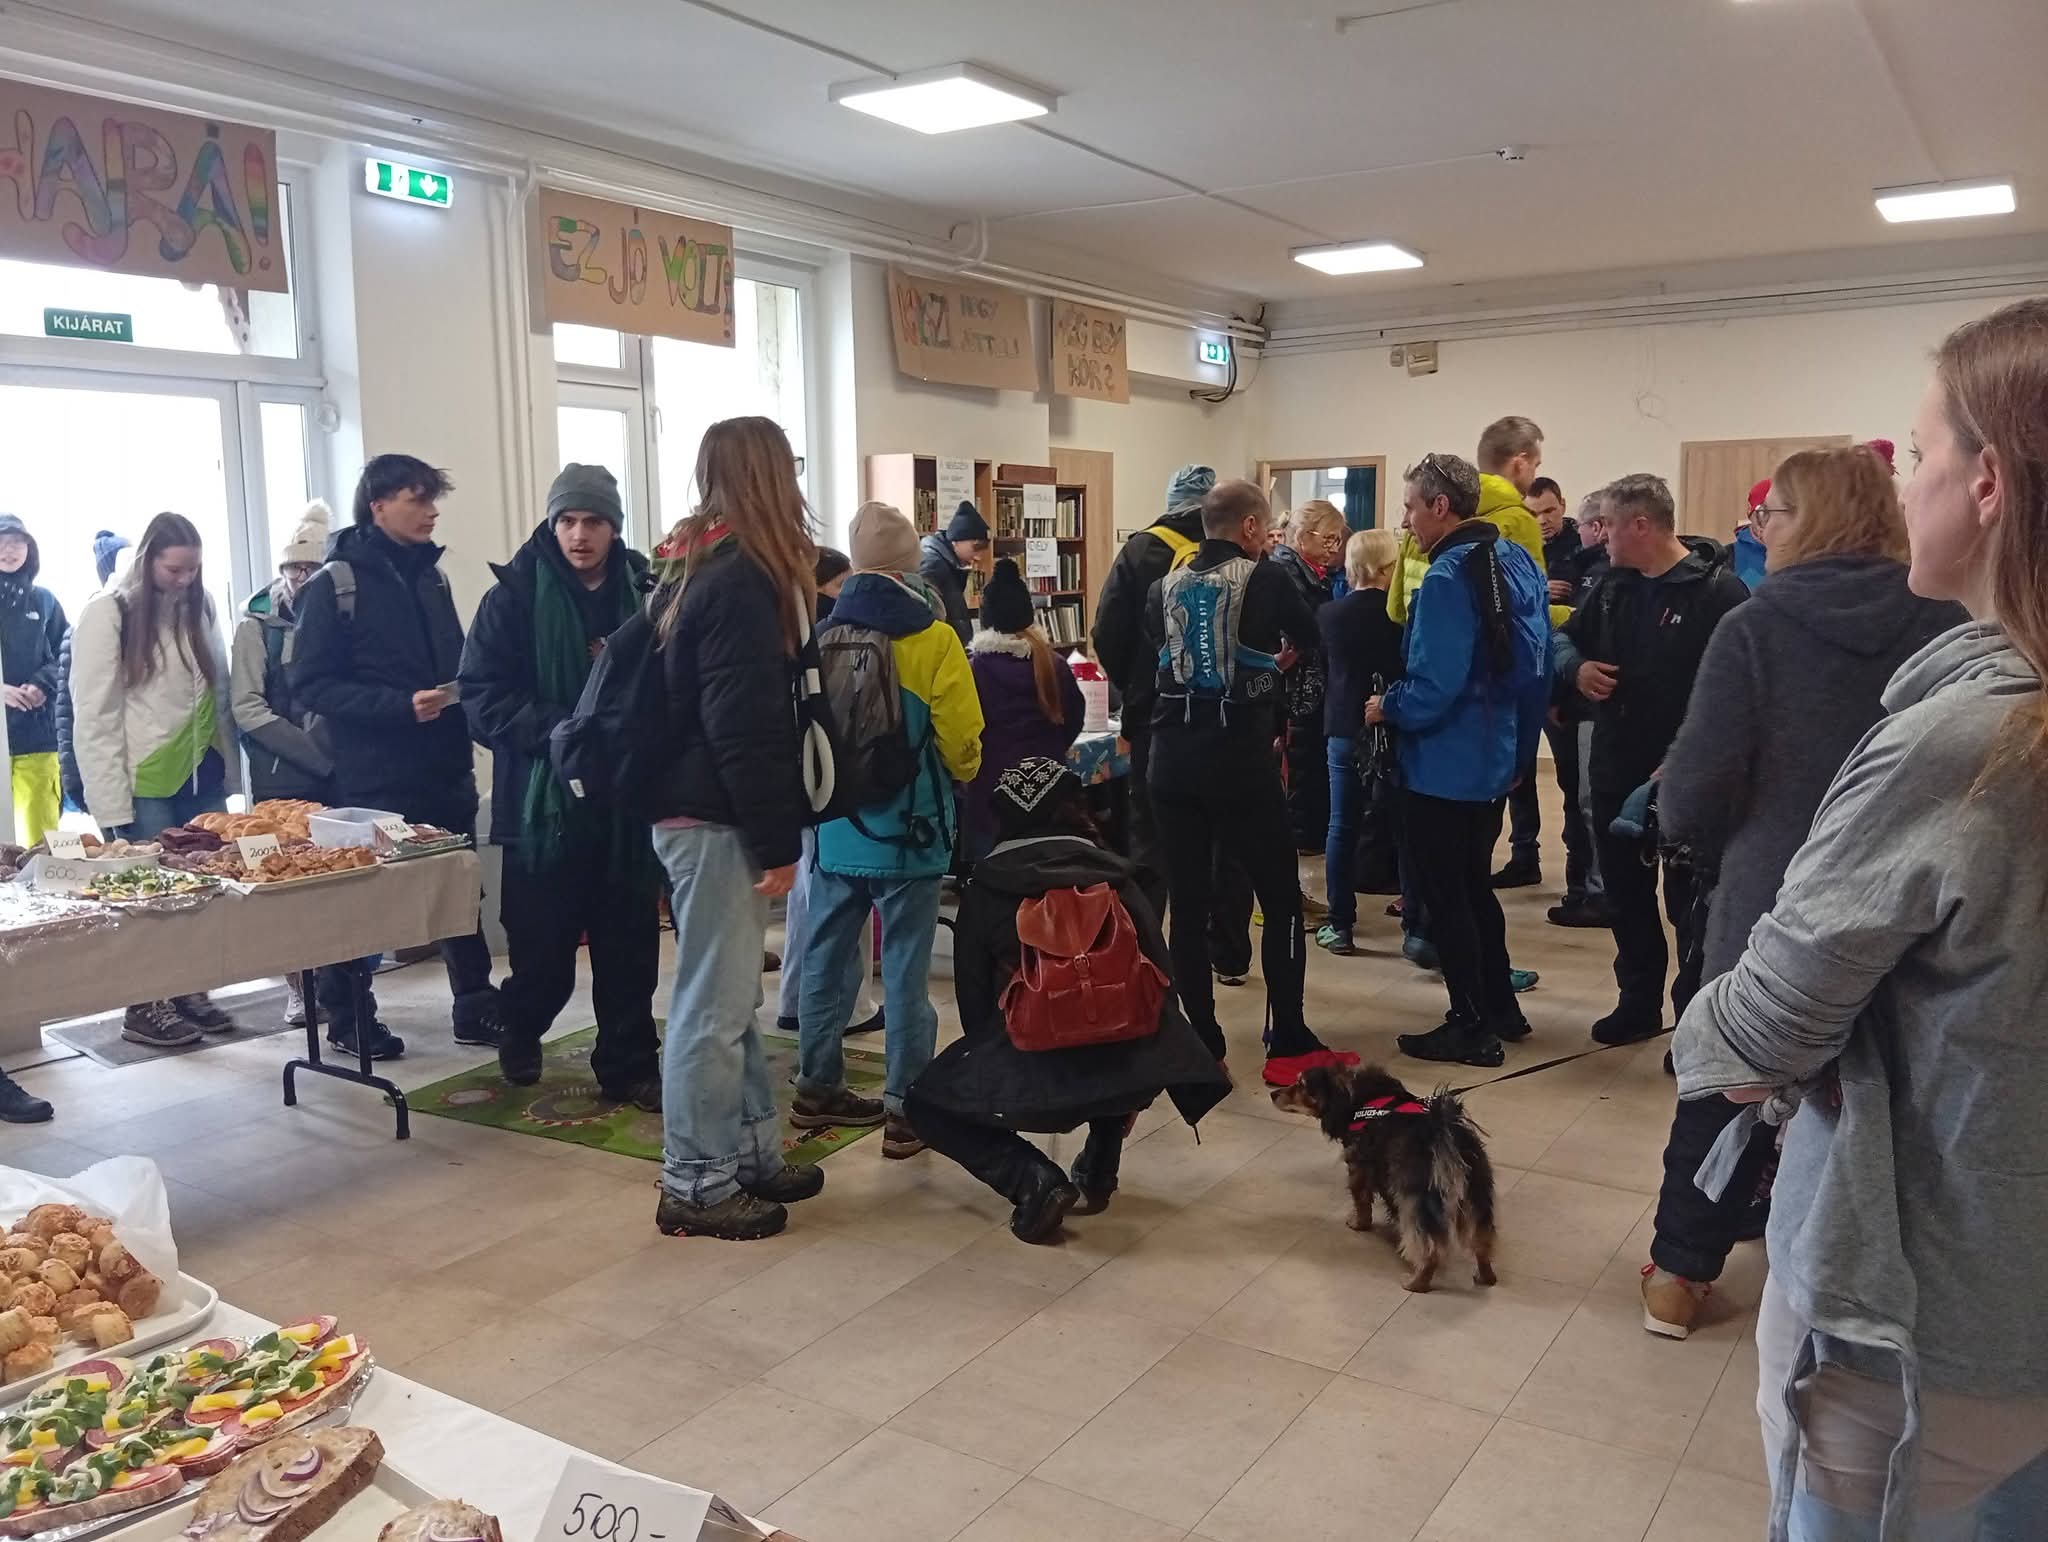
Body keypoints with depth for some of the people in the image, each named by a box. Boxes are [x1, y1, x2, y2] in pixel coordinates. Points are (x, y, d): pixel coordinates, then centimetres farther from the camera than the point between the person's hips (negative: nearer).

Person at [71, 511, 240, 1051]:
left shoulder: (198, 608, 9)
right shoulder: (107, 613, -8)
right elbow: (94, 718, -11)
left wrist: (230, 769, 6)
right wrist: (112, 803, -15)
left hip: (203, 775, 5)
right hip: (147, 784, -5)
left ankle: (191, 992, 22)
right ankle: (142, 1008, 16)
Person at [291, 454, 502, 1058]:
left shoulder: (431, 575, 11)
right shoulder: (335, 583, -7)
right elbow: (311, 683, -13)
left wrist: (462, 694, -3)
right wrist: (400, 705, -21)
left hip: (445, 766, 6)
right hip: (375, 776, -6)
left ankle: (476, 1006, 21)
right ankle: (348, 1018, 22)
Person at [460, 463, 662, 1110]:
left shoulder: (646, 593, 1)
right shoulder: (515, 596, -3)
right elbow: (482, 697, -7)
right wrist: (560, 730, -18)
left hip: (629, 799, 2)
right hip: (543, 799, -1)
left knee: (630, 942, 7)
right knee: (543, 942, 9)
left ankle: (629, 1064, 22)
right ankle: (521, 1037, 37)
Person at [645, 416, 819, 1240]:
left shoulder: (701, 566, 14)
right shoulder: (737, 580, -16)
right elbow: (742, 725, -22)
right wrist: (776, 840, -17)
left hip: (700, 809, 10)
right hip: (714, 819, -10)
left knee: (730, 994, 15)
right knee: (713, 1003, -2)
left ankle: (753, 1154, 25)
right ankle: (696, 1186, 8)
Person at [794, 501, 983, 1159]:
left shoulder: (821, 637, -1)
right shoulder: (932, 639, -11)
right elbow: (960, 737, -11)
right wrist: (962, 773, 12)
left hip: (835, 828, 4)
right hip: (908, 828, -4)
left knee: (827, 958, 14)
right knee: (905, 969, 3)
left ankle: (817, 1088, 26)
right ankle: (907, 1107, 9)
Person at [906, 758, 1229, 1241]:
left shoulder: (984, 891, 2)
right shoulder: (1115, 880, 6)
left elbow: (973, 1000, 8)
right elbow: (1160, 982, 9)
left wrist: (997, 1065, 26)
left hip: (1026, 1079, -3)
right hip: (1123, 1075, 3)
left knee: (926, 1107, 22)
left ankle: (1034, 1180, -1)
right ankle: (1097, 1173, 24)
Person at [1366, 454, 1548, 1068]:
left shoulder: (1449, 576, -22)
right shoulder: (1517, 562, 6)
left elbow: (1433, 688, -27)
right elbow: (1536, 662, 12)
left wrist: (1387, 707, -8)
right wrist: (1518, 733, 20)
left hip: (1445, 766, -9)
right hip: (1496, 758, 9)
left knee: (1446, 896, 3)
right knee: (1473, 885, 21)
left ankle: (1472, 1028, 11)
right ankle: (1501, 1008, 30)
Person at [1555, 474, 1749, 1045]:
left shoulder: (1716, 590, -14)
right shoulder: (1614, 587, 10)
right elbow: (1566, 637, 21)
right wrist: (1576, 666, -3)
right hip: (1616, 772, 7)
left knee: (1688, 902, 4)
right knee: (1625, 895, 17)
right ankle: (1639, 1002, 32)